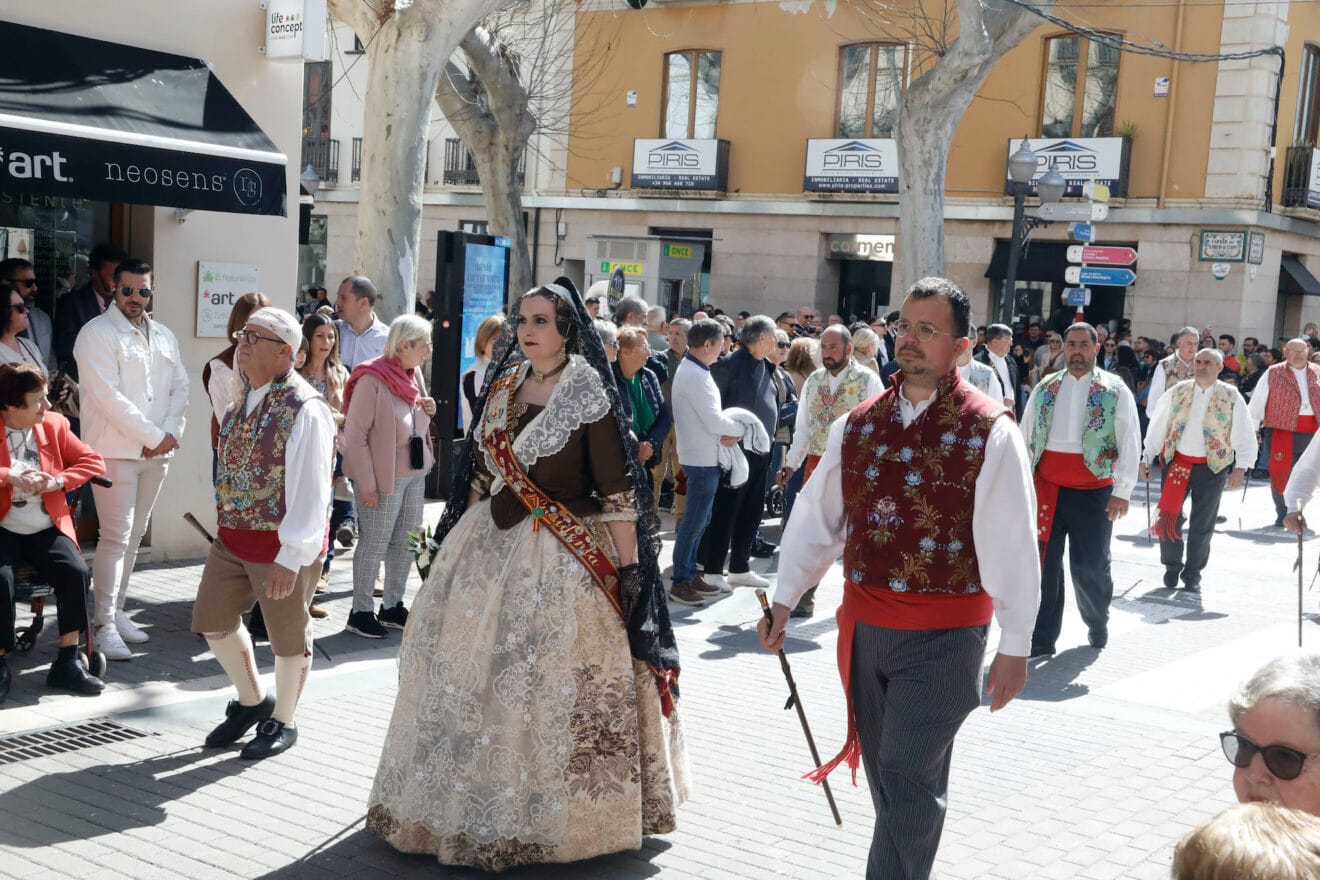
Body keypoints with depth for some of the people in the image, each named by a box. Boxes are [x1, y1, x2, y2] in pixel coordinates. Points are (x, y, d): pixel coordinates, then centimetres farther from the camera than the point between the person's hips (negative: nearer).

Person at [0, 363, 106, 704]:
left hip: (46, 529, 3)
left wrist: (58, 481, -10)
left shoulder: (53, 425, 7)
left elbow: (93, 461, 7)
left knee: (76, 572, -23)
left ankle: (67, 663, -11)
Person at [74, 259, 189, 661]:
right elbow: (108, 396, -15)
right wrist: (154, 436, -15)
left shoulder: (164, 336, 14)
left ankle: (117, 610, 20)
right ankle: (105, 624, -4)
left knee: (134, 535, 11)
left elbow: (180, 387, 11)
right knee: (115, 537, -9)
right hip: (116, 449, -6)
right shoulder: (97, 333, -7)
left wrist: (171, 433, -6)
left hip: (156, 451, 6)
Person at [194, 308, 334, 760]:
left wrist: (291, 557, -25)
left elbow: (310, 489, -24)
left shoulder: (305, 410, -21)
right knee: (212, 620, 15)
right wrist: (226, 525, 15)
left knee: (288, 635, 8)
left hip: (282, 545, -8)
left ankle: (282, 723, 28)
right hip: (232, 537, 9)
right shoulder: (244, 398, 6)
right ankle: (252, 701, 36)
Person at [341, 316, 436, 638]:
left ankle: (393, 606, 28)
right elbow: (355, 435, -17)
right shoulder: (372, 379, -17)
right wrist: (367, 485, -18)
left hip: (414, 473, 8)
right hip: (383, 477, -8)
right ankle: (360, 612, 13)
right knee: (374, 544, 1)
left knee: (407, 542, 14)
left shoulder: (413, 374, 8)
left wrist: (428, 411, -1)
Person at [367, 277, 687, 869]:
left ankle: (543, 813, 17)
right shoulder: (503, 387, 8)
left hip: (562, 556, -6)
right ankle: (469, 803, 30)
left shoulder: (589, 397, -10)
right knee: (471, 673, 13)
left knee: (549, 683, -1)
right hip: (490, 546, 7)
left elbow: (617, 489, -13)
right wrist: (461, 539, 15)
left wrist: (629, 569, -16)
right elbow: (480, 470, 15)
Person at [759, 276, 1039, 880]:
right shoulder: (857, 425, 5)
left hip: (944, 637, -5)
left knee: (908, 779, -5)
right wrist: (784, 597, 6)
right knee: (886, 777, 17)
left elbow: (1013, 542, -10)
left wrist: (1015, 646, -10)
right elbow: (816, 516, 9)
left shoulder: (990, 432, -10)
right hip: (863, 626, 5)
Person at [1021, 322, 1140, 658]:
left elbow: (1130, 443, -3)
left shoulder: (1115, 391, 0)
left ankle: (1097, 624, 34)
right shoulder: (1045, 388, 9)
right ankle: (1042, 639, 10)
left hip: (1094, 490, -2)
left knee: (1091, 565, 6)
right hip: (1046, 488, 3)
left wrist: (1122, 491, -9)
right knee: (1043, 562, 2)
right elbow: (1026, 437, 12)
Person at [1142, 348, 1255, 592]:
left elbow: (1245, 434, -4)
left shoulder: (1231, 397, -3)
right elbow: (1157, 425, 8)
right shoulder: (1177, 392, 3)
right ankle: (1172, 566, 18)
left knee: (1202, 525, 6)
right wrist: (1147, 457, 6)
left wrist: (1241, 467, -13)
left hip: (1212, 468, -1)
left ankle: (1193, 574, 21)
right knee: (1168, 518, -3)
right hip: (1177, 462, 1)